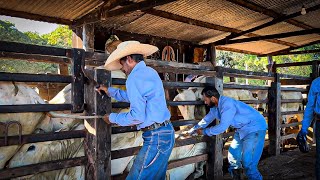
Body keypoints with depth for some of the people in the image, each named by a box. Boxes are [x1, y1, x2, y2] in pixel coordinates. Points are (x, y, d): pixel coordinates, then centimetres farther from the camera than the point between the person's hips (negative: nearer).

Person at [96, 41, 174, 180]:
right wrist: (110, 91, 35)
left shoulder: (134, 77, -14)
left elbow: (137, 116, -19)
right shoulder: (150, 72, 16)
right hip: (166, 132, 10)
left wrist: (112, 118, -3)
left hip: (156, 137, -10)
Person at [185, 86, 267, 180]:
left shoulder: (227, 104, -28)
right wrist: (191, 131, 19)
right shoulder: (216, 107, 1)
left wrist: (204, 131, -15)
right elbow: (206, 120, 15)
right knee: (233, 156, 10)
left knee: (248, 163, -11)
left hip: (255, 128, -9)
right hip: (242, 129, 9)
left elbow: (222, 127, -28)